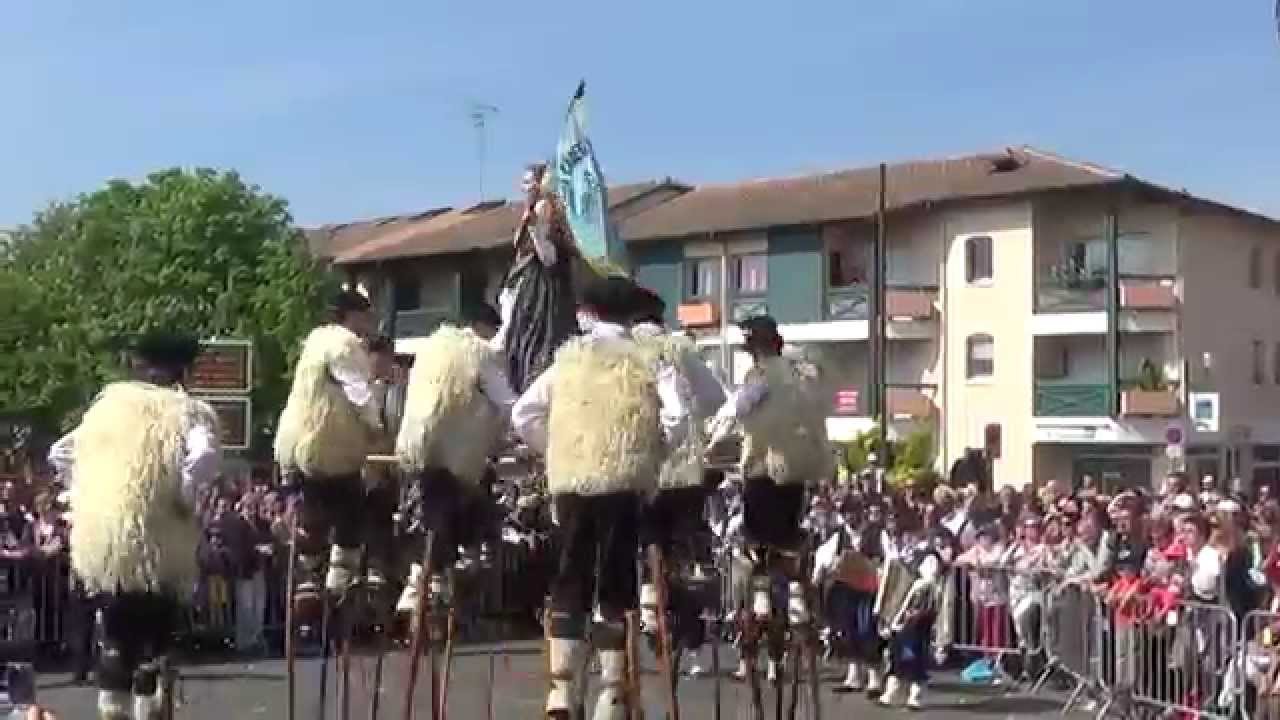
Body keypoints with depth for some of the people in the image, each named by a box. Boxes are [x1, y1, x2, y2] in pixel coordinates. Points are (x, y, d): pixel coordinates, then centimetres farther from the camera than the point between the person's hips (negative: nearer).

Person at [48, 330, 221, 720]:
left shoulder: (109, 405, 12)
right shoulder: (186, 411, -4)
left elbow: (60, 452, 16)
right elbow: (205, 455, -24)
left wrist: (88, 493, 16)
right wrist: (185, 500, -12)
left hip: (102, 542, 5)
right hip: (157, 543, -4)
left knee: (115, 637, 15)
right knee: (152, 640, 4)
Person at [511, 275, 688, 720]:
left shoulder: (567, 359, 10)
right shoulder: (646, 359, 4)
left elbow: (523, 414, 7)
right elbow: (677, 413, -10)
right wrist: (655, 451, 5)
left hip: (570, 481, 2)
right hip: (623, 481, -2)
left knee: (569, 581, 9)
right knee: (615, 584, 4)